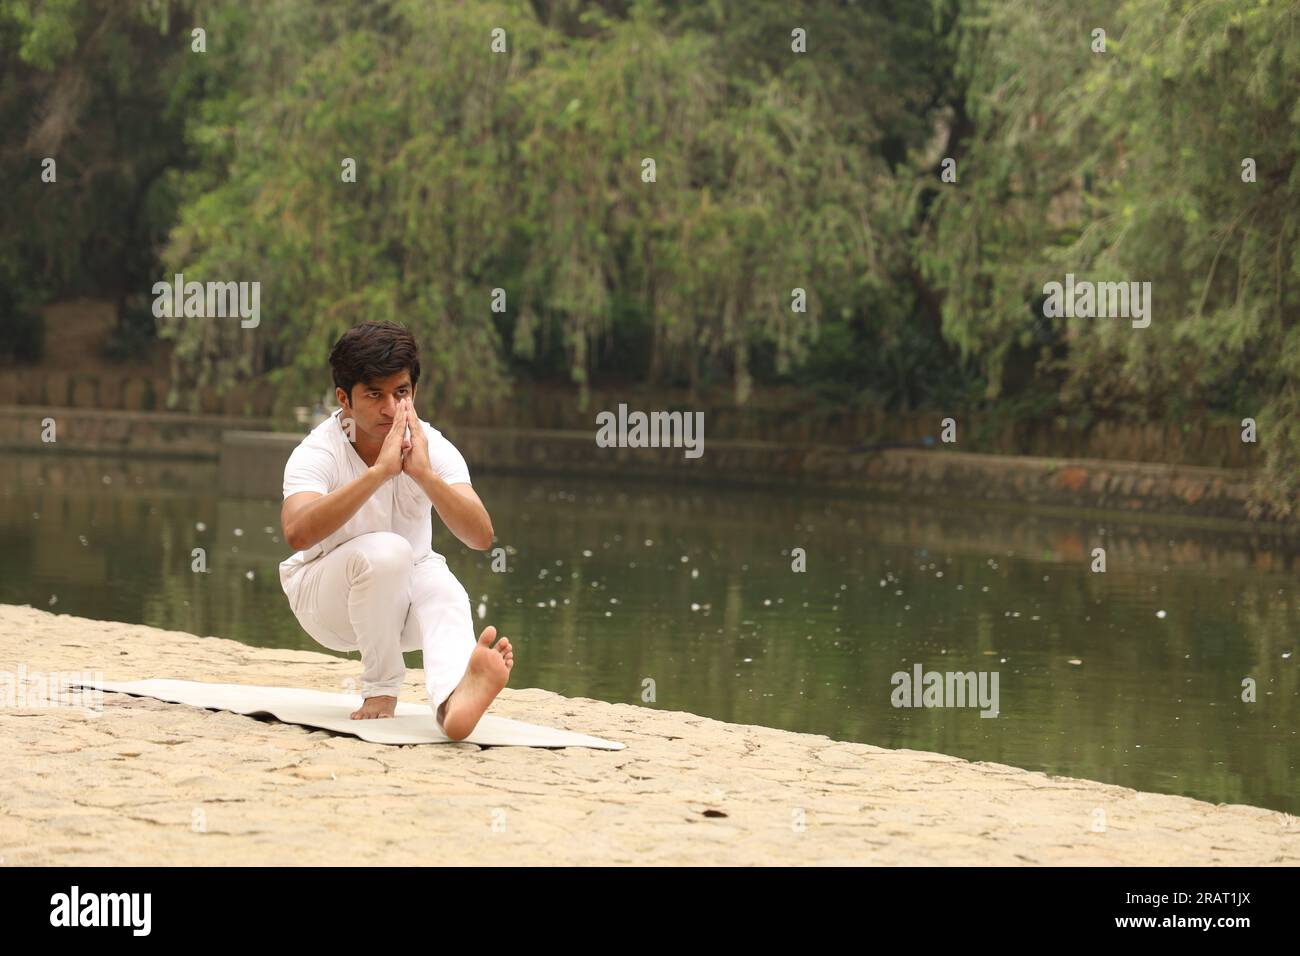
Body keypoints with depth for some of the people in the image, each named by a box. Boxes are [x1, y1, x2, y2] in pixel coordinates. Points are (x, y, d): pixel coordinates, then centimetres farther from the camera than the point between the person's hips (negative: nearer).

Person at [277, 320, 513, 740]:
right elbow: (298, 533, -43)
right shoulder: (316, 453, -22)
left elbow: (481, 536, -27)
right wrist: (379, 471, -47)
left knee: (444, 590, -32)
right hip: (327, 598, -2)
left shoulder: (434, 448, -14)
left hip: (406, 584, 2)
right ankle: (380, 690, -18)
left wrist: (424, 474, -41)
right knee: (383, 551, -34)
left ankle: (453, 700, -63)